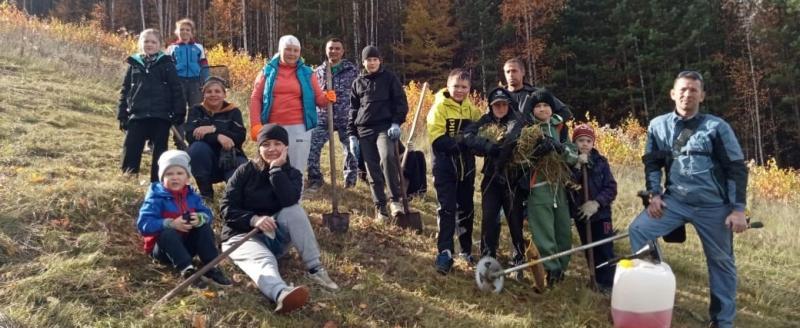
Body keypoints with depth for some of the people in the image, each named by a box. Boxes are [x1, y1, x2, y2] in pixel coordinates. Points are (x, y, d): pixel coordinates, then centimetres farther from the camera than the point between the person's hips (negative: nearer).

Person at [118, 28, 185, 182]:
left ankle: (157, 182, 15)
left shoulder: (166, 64, 1)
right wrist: (122, 115, 5)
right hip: (137, 116, 2)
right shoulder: (134, 64, 9)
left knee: (159, 151, 6)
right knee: (130, 150, 1)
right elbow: (125, 91, 11)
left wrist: (179, 113, -7)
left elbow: (176, 90, -2)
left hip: (161, 116, -2)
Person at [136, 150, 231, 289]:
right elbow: (143, 224, -21)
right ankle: (187, 269, -45)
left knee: (205, 227, -16)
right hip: (163, 249, -4)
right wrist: (171, 224, -32)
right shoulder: (156, 198, -13)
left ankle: (211, 268, -25)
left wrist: (200, 218, -24)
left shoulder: (192, 196, 3)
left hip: (188, 245, 5)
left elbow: (208, 214, 1)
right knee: (167, 233, -33)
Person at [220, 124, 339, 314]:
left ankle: (315, 269, -25)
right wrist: (253, 219, -25)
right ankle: (282, 294, -72)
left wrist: (276, 169, -19)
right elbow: (227, 208, -9)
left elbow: (289, 200, -21)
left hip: (274, 236, 3)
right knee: (263, 260, -37)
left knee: (294, 210, -26)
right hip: (243, 235, -2)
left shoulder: (292, 174, 2)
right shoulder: (245, 171, -2)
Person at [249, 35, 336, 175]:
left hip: (298, 128, 0)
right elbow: (255, 99, 3)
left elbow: (318, 98, 6)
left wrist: (327, 97, -18)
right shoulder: (268, 71, 5)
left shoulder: (306, 73, 7)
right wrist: (255, 124, -8)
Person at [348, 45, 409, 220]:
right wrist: (352, 135, 10)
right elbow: (353, 110, 17)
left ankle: (395, 199, -20)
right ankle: (380, 208, 9)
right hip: (364, 131, 4)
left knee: (387, 158, -29)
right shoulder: (358, 83, 15)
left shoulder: (389, 78, 6)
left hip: (386, 127, -4)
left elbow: (401, 102, 3)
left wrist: (396, 123, -12)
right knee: (373, 171, 2)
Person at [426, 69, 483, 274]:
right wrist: (460, 143, -29)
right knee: (447, 209, -8)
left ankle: (466, 250, 27)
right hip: (445, 166, -5)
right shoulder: (440, 107, -8)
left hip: (466, 166, 5)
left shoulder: (471, 109, 8)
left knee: (466, 208, 13)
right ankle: (445, 253, -5)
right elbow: (438, 139, -17)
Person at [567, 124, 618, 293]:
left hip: (601, 213, -1)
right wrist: (577, 166, -25)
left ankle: (607, 283, 6)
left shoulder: (600, 161, -3)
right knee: (589, 249, 13)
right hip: (580, 214, 2)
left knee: (605, 250, -4)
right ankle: (597, 279, 26)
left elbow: (611, 188, -6)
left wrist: (597, 203, -19)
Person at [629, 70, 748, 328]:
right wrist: (654, 194, -1)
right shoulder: (658, 125, 2)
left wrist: (738, 209, -9)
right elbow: (652, 162, 13)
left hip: (713, 206, -2)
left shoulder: (717, 127, -6)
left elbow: (737, 168, -4)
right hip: (675, 200, 2)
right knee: (638, 230, -16)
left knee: (721, 262, 8)